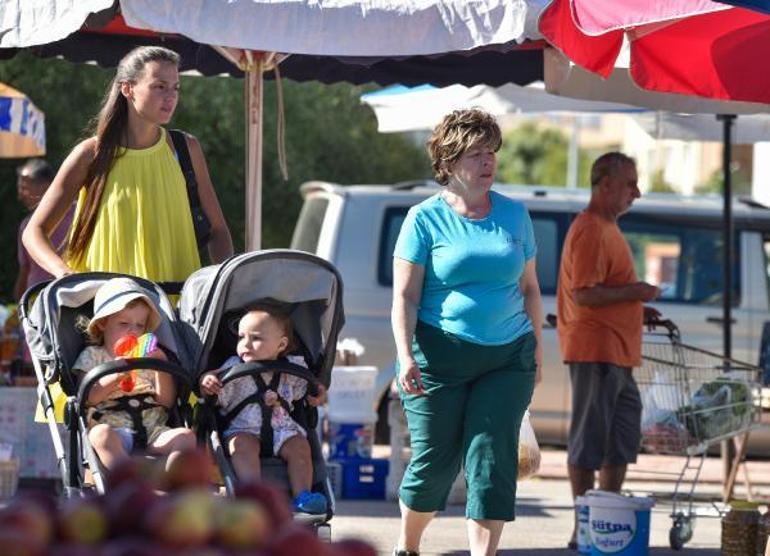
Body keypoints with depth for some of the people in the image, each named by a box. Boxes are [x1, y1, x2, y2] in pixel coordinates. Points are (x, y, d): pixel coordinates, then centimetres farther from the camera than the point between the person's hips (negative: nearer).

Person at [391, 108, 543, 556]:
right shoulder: (426, 218, -1)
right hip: (441, 355, -3)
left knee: (493, 458, -7)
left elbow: (529, 288, 17)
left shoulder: (514, 214, 10)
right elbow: (405, 296, -3)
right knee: (436, 460, 4)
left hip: (508, 356, 3)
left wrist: (537, 351, 14)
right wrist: (406, 356, -15)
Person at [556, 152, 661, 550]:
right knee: (589, 440, -6)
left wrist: (637, 307, 16)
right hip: (595, 351, -11)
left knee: (622, 440, 14)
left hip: (616, 354, 11)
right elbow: (584, 294, -23)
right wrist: (635, 292, -16)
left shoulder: (607, 229, 19)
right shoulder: (590, 231, -15)